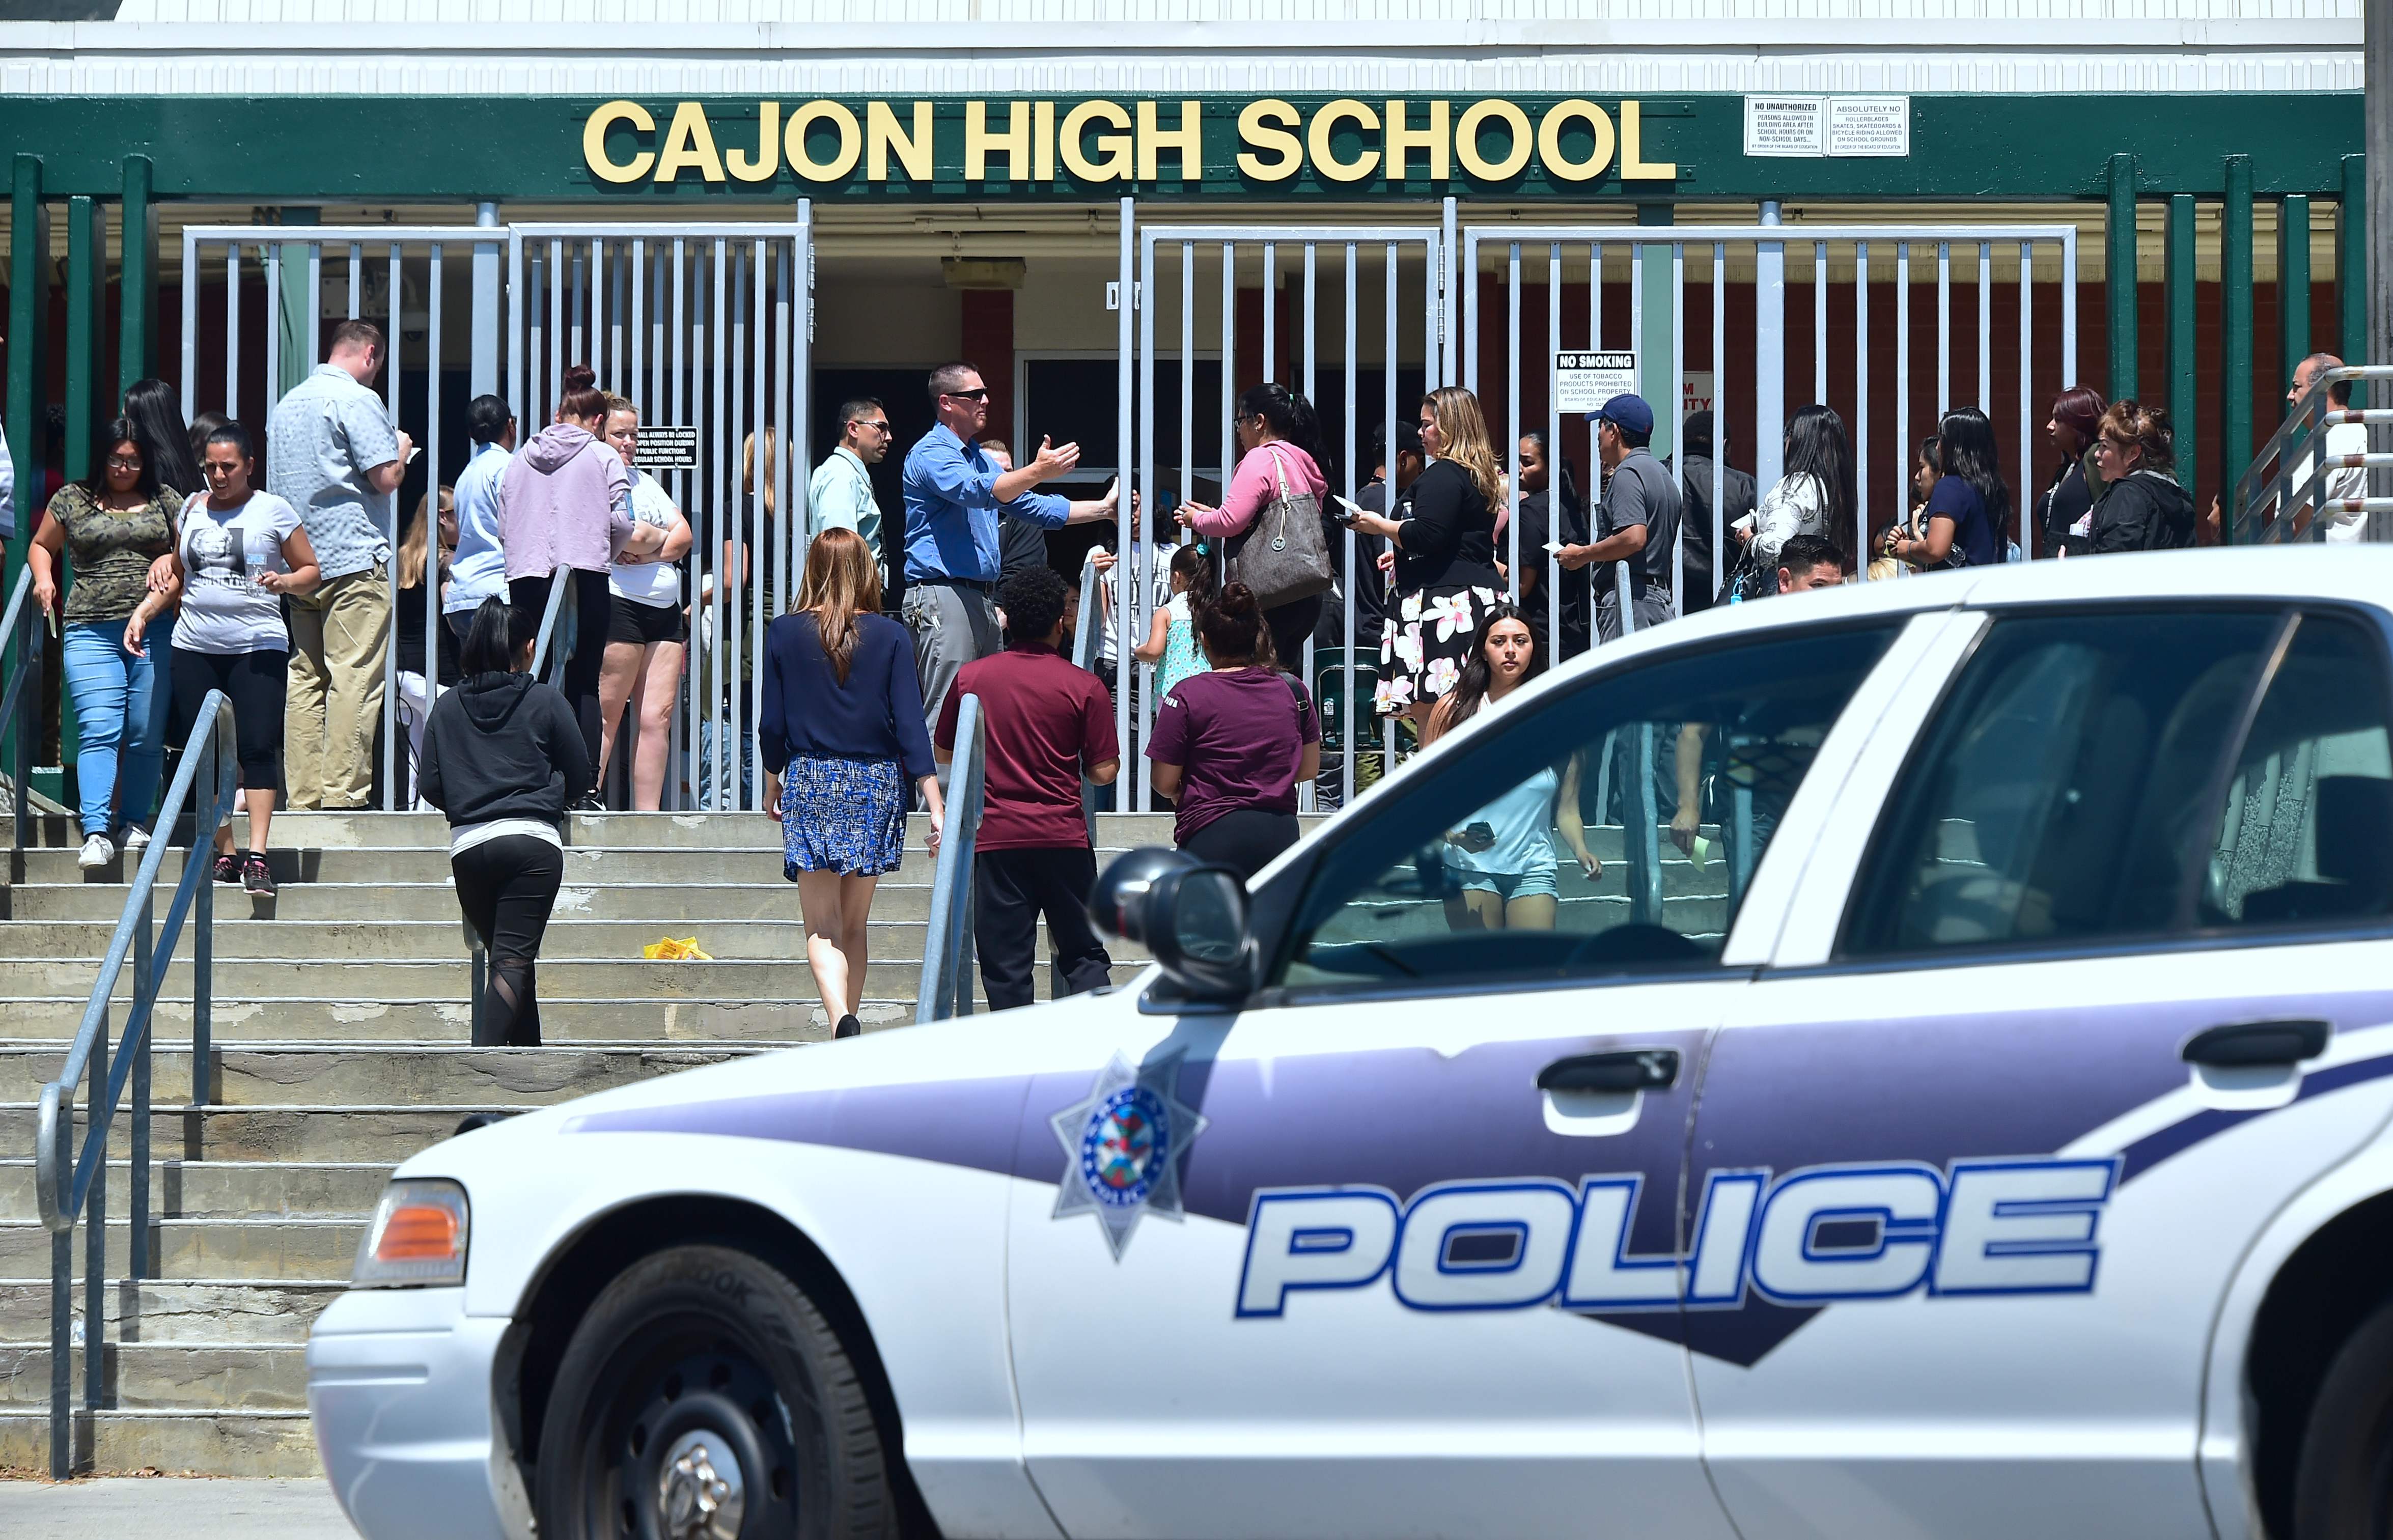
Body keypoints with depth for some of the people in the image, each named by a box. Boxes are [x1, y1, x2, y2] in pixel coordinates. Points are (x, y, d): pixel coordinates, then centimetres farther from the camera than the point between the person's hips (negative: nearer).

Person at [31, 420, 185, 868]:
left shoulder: (165, 502, 11)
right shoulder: (72, 500, 12)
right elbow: (41, 545, 26)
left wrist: (147, 611, -8)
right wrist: (43, 578, 5)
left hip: (156, 630, 1)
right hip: (91, 633, -1)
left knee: (147, 734, 2)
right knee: (98, 731, -12)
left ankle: (134, 822, 16)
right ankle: (96, 832, -18)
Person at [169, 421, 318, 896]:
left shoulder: (273, 510, 3)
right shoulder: (192, 509, 14)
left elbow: (311, 571, 7)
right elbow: (177, 574, 25)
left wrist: (285, 581, -13)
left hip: (259, 645, -4)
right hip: (196, 648, 4)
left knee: (258, 747, -14)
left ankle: (257, 856, -17)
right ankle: (225, 853, 9)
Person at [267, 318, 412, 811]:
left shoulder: (288, 403, 16)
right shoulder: (357, 400, -9)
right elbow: (386, 478, -13)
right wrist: (401, 450, 7)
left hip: (300, 562, 8)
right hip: (353, 558, -8)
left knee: (305, 678, 8)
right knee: (355, 679, -7)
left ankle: (304, 791, 7)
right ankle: (342, 792, -11)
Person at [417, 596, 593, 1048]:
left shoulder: (449, 706, 8)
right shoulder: (545, 702, 2)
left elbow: (430, 786, 7)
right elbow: (580, 777, 8)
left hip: (468, 846, 3)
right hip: (532, 841, -3)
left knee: (509, 958, 16)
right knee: (514, 961, -10)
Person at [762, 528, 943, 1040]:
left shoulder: (784, 633, -1)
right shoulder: (889, 636, -1)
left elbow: (773, 724, 3)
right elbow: (910, 725, -5)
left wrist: (773, 784, 20)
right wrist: (936, 806, -3)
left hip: (810, 783, -1)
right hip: (876, 785, 1)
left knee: (822, 926, -4)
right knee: (856, 924, 15)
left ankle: (842, 1021, -28)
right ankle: (848, 1030, 21)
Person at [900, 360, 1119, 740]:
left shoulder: (980, 458, 21)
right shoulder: (930, 453, -9)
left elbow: (1034, 506, 26)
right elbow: (975, 492, -27)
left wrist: (1104, 508, 21)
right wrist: (1037, 473, -39)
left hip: (980, 600, 10)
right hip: (941, 594, -10)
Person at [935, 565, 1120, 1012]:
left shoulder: (970, 678, 1)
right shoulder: (1084, 687, -5)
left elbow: (944, 752, 12)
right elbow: (1104, 772, -4)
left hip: (993, 839, 1)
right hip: (1063, 837, -1)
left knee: (1005, 966, 3)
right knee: (1084, 956, 7)